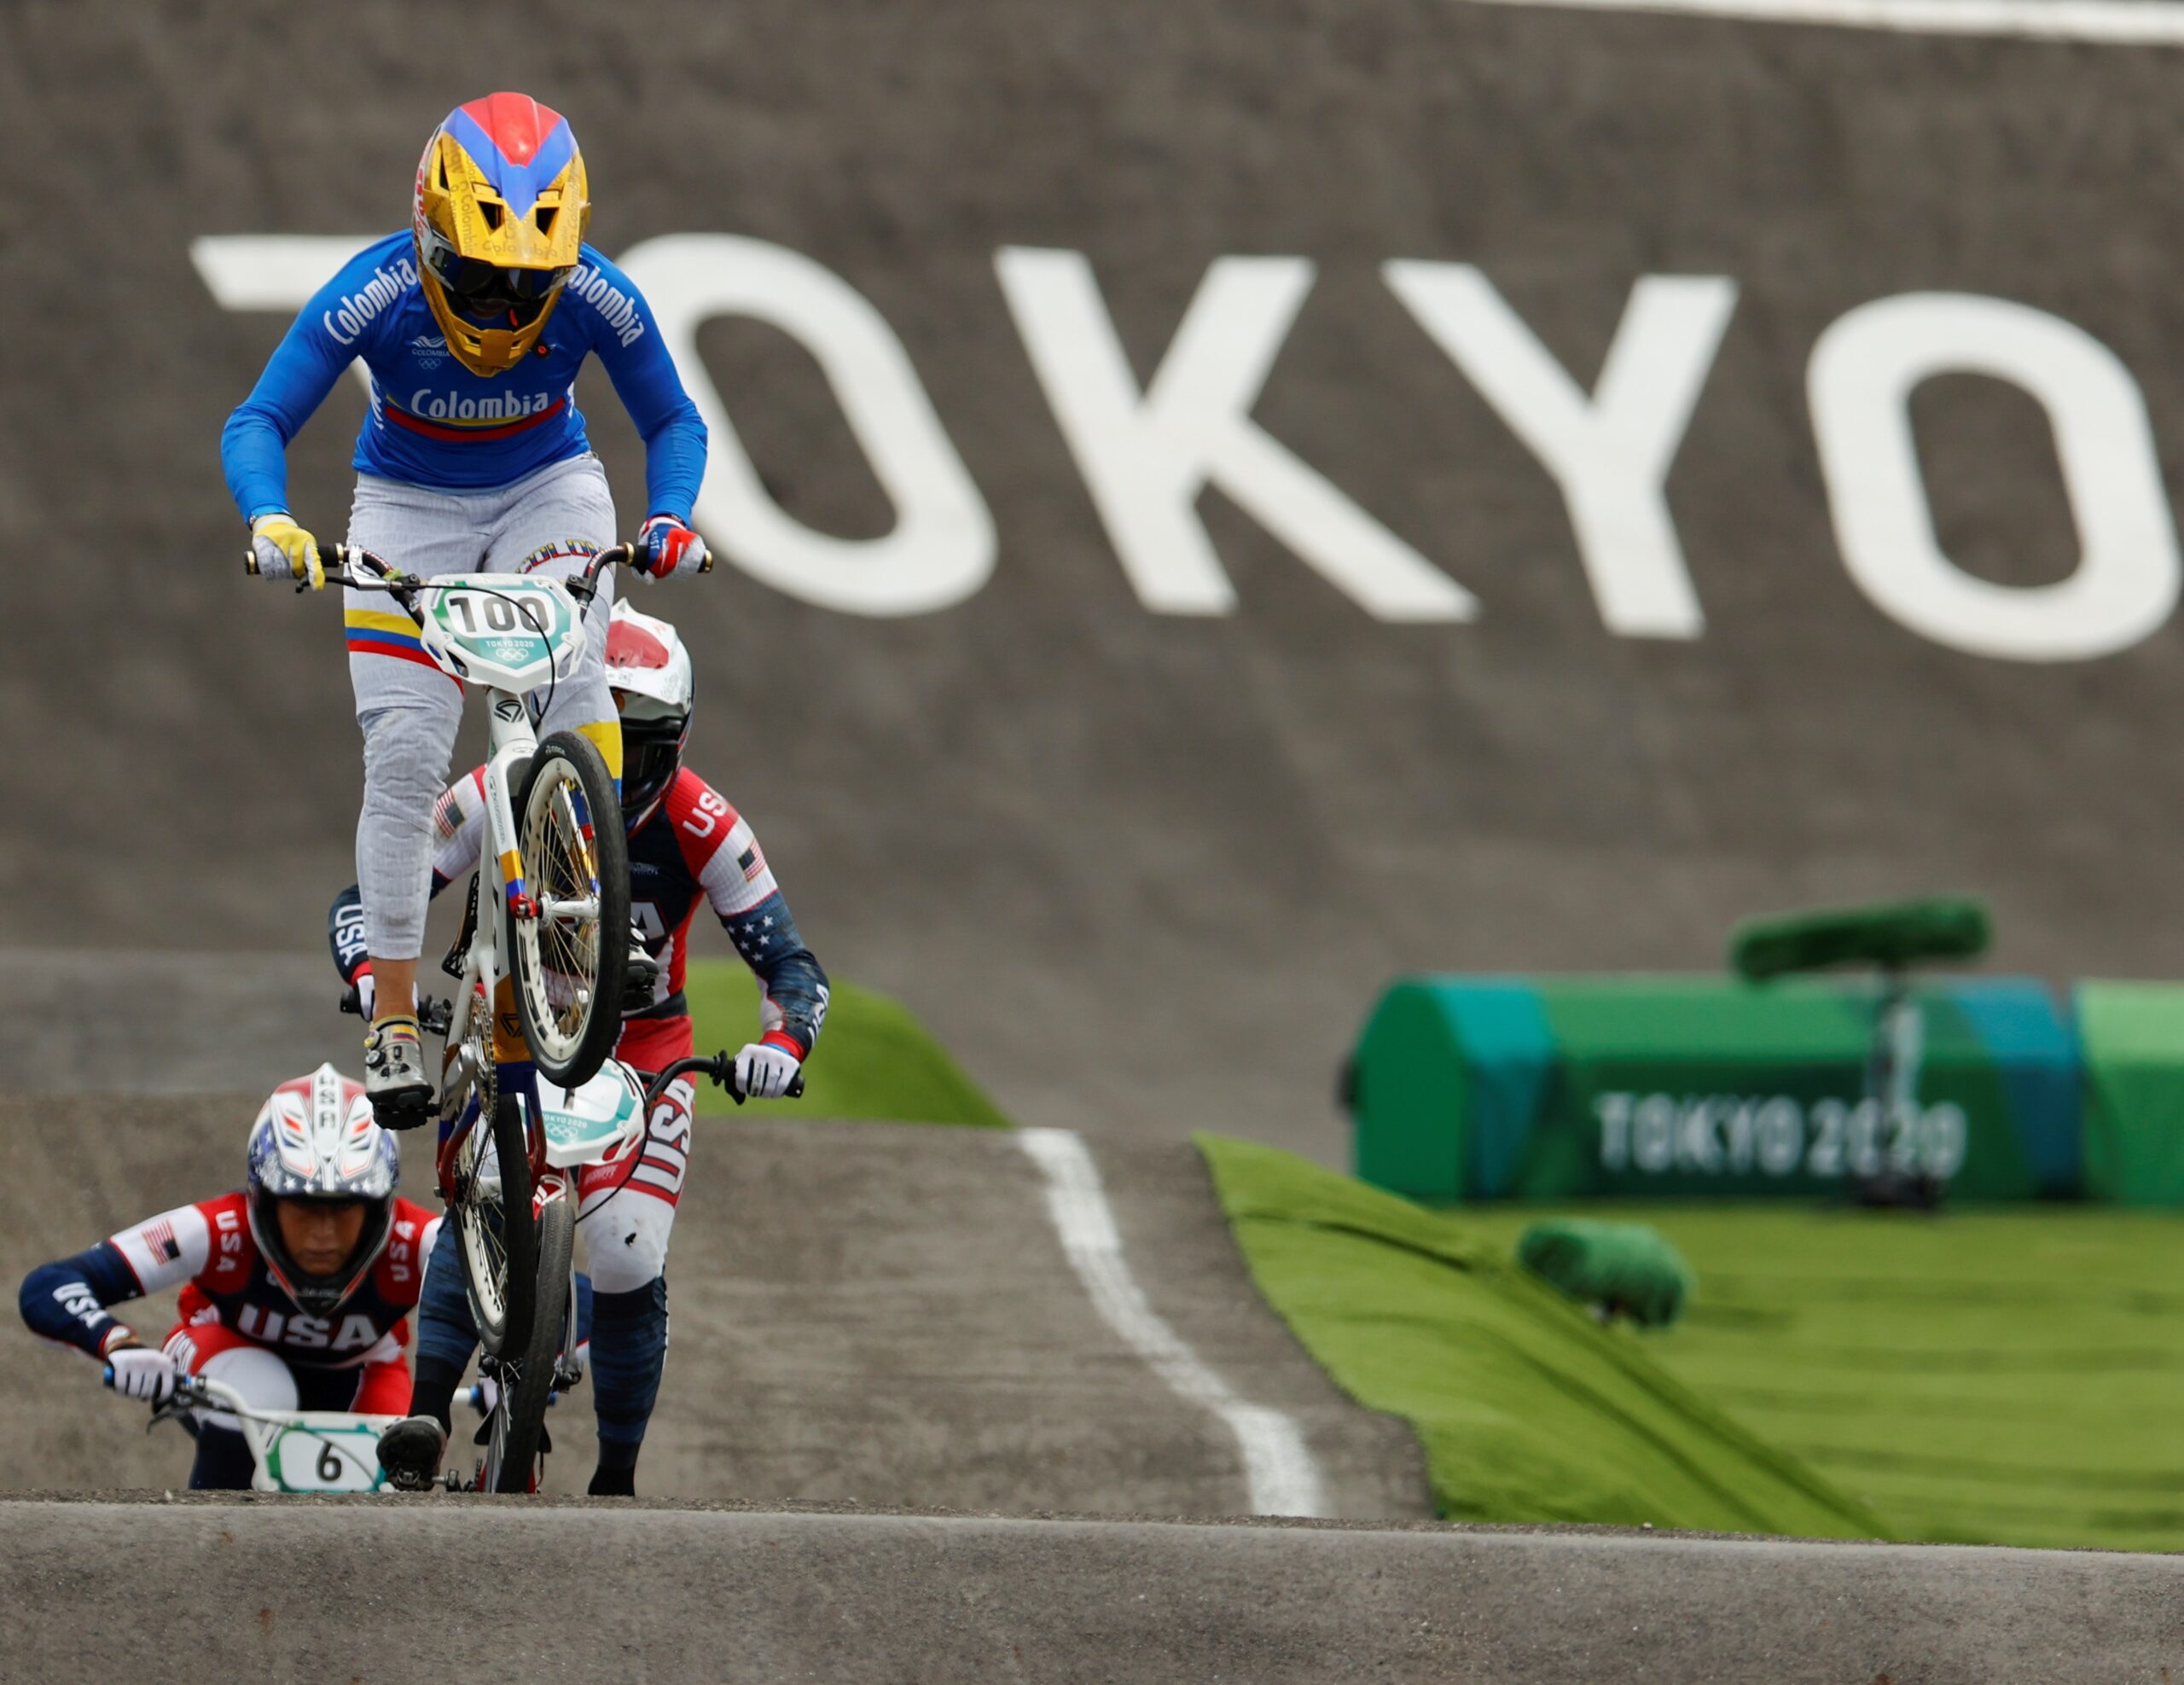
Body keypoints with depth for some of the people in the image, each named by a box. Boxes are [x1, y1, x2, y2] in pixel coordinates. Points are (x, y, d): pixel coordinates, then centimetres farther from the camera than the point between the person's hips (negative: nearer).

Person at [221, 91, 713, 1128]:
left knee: (569, 672, -31)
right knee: (404, 752, -13)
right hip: (409, 506, -1)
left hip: (545, 490, 1)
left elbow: (672, 422, -9)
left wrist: (669, 519, -28)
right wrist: (272, 521, -44)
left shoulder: (594, 295, -24)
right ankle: (392, 1022, -7)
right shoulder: (376, 293, -28)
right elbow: (257, 424, -25)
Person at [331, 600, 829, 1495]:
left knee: (629, 1266, -15)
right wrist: (372, 980, -37)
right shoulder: (501, 798, -20)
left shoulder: (698, 825, -21)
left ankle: (617, 1478, 2)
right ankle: (425, 1415, -35)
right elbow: (363, 900, -16)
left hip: (643, 1050, 0)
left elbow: (792, 964, -16)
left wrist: (780, 1042, -38)